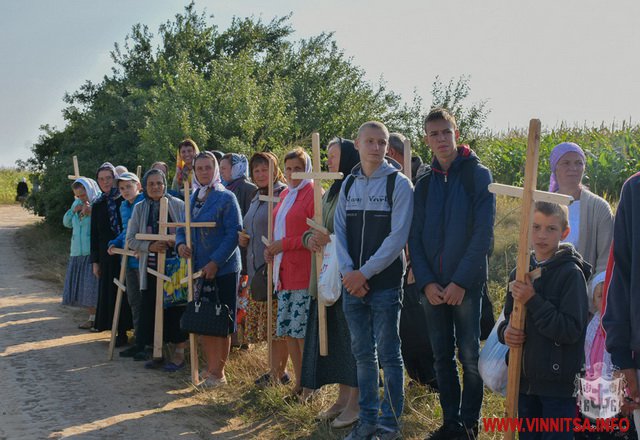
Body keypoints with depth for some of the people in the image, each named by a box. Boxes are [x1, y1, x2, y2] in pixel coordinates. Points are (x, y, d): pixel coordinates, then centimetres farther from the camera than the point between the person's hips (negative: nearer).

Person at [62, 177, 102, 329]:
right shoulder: (77, 203, 13)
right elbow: (66, 222, 18)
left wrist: (91, 212, -23)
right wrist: (74, 210, 1)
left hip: (93, 252, -8)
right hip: (78, 252, 8)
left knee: (92, 285, -7)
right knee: (82, 285, 8)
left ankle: (95, 318, -1)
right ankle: (92, 317, 15)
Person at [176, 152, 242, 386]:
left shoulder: (226, 198, -8)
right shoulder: (192, 199, 12)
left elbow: (234, 233, -14)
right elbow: (182, 227, 16)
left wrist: (215, 262, -20)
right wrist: (180, 244, -7)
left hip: (223, 270, -6)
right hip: (199, 269, 6)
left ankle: (219, 372, 10)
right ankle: (210, 367, 24)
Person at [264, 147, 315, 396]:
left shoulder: (314, 194, -7)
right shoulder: (285, 195, 18)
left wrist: (285, 244, -14)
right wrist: (271, 248, 8)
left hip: (304, 272, -8)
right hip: (284, 272, 8)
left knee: (302, 331, -6)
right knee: (287, 330, 10)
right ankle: (298, 382, 20)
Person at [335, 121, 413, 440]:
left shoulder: (398, 183, -5)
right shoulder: (348, 184, 10)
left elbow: (398, 236, -12)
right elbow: (339, 230, 7)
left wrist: (365, 272, -14)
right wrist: (348, 272, -8)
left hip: (385, 283, -5)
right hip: (352, 283, 5)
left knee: (388, 354, 1)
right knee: (363, 354, 12)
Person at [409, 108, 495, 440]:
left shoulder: (478, 176, -3)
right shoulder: (424, 185, 10)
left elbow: (483, 233, -10)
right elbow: (415, 238, 7)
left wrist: (460, 281, -15)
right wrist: (426, 282, -6)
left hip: (467, 283, -4)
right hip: (433, 285, 4)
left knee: (469, 355, 1)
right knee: (442, 356, 9)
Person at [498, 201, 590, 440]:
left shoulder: (571, 273, -10)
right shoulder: (521, 273, 8)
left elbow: (572, 330, -18)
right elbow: (508, 319, 17)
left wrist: (532, 301, -21)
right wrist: (506, 332, -6)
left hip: (559, 384, -6)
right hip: (525, 380, 6)